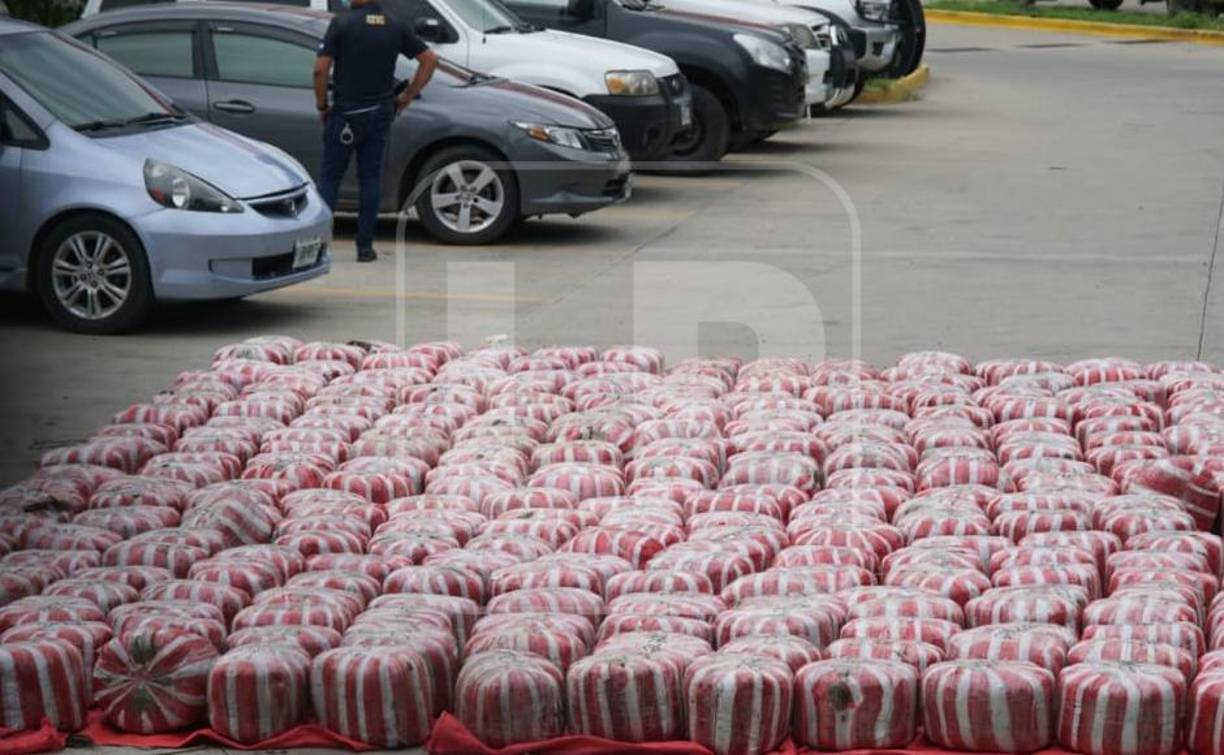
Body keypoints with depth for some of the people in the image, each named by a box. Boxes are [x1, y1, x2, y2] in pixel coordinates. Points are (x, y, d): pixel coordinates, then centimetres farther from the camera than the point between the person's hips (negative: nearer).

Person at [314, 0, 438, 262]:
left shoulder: (342, 23, -10)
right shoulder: (397, 27, 3)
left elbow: (321, 69, -14)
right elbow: (430, 59, 6)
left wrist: (322, 105, 0)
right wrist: (407, 96, 10)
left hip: (346, 113, -4)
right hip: (380, 113, 4)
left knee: (330, 177, 4)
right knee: (370, 178, 8)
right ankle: (365, 246, 8)